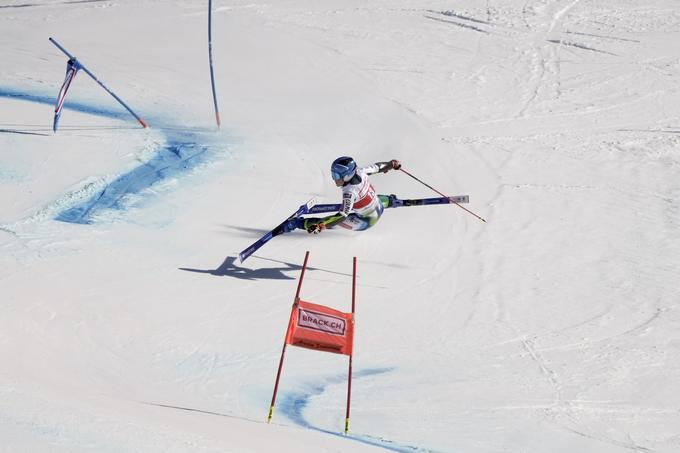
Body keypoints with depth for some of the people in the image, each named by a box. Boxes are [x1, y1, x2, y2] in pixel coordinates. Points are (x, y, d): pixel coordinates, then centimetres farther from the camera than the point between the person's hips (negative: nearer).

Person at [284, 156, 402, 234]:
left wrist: (320, 225, -48)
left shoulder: (350, 192, -37)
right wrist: (390, 164, 20)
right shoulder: (360, 171, -19)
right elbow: (376, 167, 0)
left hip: (367, 221, -7)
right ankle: (391, 200, 63)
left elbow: (342, 216, -41)